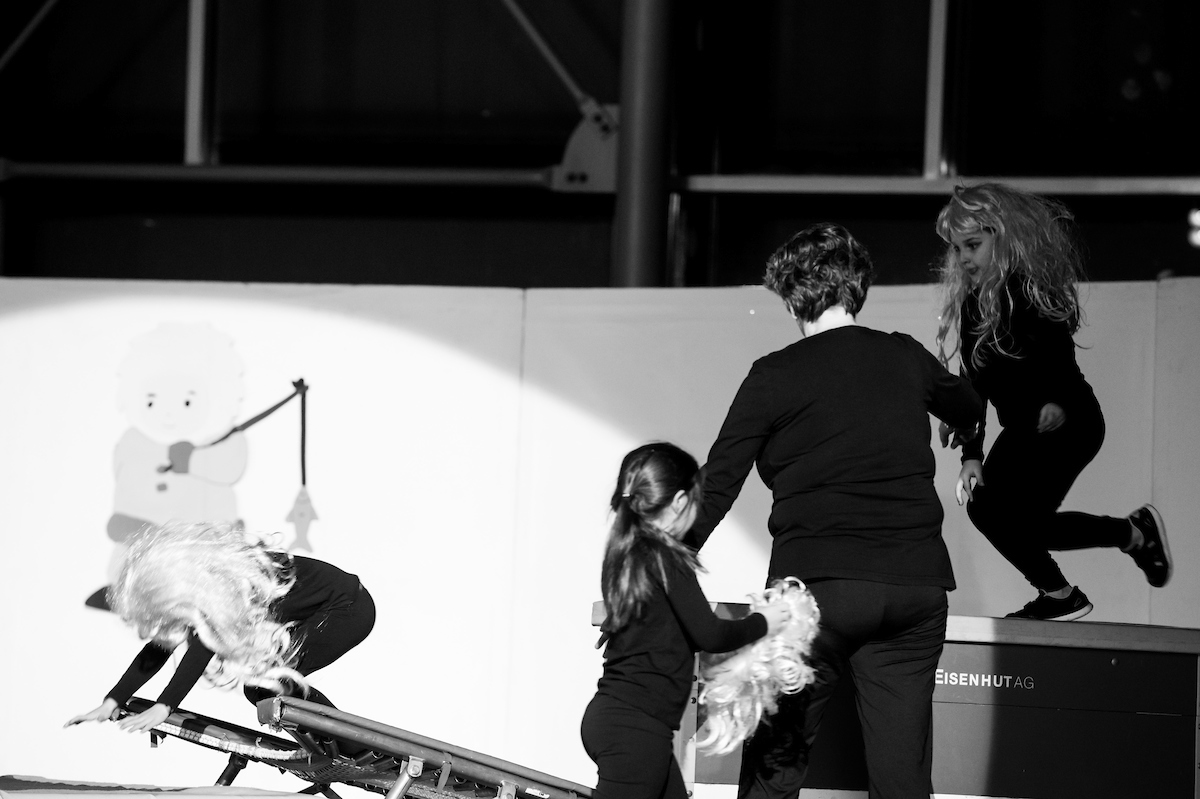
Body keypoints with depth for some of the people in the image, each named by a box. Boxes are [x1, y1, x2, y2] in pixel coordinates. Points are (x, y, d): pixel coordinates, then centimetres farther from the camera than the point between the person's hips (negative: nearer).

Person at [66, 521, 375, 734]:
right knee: (259, 688, 3)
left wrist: (163, 707, -43)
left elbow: (204, 646, -38)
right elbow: (158, 647, -3)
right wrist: (110, 703, -10)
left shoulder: (224, 584, -32)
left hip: (349, 609, -9)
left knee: (269, 681, -16)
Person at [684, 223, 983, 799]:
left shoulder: (776, 376, -1)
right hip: (917, 584, 3)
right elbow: (967, 410, 34)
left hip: (819, 583, -3)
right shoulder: (906, 359, 11)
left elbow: (717, 486, -3)